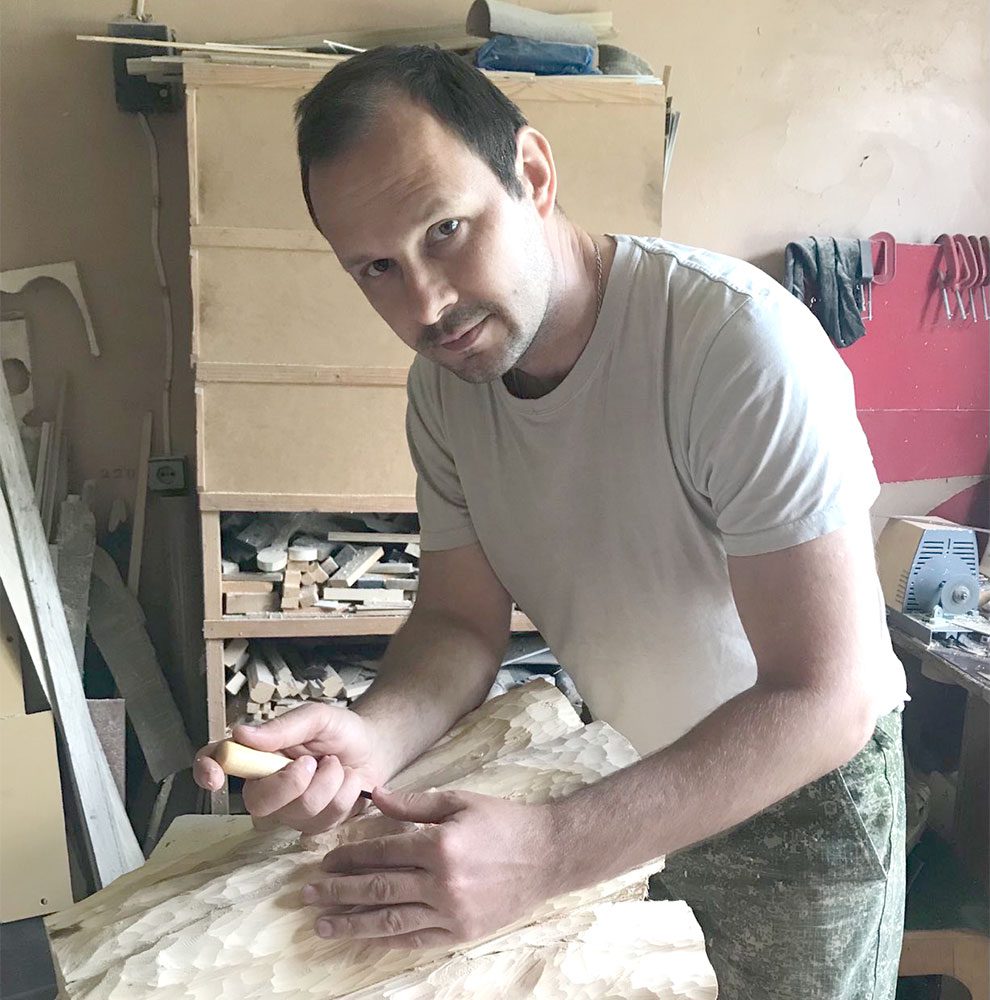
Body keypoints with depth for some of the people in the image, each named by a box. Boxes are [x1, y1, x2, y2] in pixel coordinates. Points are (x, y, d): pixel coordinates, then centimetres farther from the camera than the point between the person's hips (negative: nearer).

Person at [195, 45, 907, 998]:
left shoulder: (742, 341, -32)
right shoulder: (442, 383, -10)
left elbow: (826, 700, -32)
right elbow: (463, 617, -5)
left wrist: (549, 851, -41)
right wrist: (370, 733, -27)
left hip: (805, 782, -4)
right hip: (628, 775, 5)